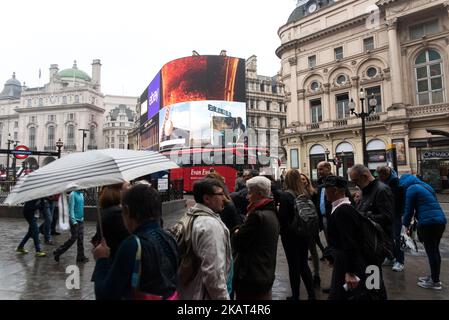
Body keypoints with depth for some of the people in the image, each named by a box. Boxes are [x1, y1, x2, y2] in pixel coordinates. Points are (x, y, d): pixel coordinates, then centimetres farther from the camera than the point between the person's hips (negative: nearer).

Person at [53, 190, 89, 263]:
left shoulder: (81, 194, 10)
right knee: (73, 238, -2)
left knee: (81, 239, 9)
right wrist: (73, 221, -21)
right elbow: (71, 208, -17)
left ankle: (80, 256, 16)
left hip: (81, 220, 7)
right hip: (75, 220, -7)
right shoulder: (73, 194, -14)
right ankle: (57, 252, 16)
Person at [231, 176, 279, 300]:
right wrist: (241, 231, -2)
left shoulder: (257, 215, -23)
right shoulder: (271, 213, 7)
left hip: (252, 277, -9)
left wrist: (236, 232, -1)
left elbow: (237, 244, -19)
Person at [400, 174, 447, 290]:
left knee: (431, 251, 0)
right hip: (440, 220, 9)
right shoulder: (425, 186, 20)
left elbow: (409, 209, -4)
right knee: (435, 250, 16)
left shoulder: (411, 189, -5)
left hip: (428, 222, -9)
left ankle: (435, 282, 7)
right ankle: (434, 276, 27)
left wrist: (406, 225, 8)